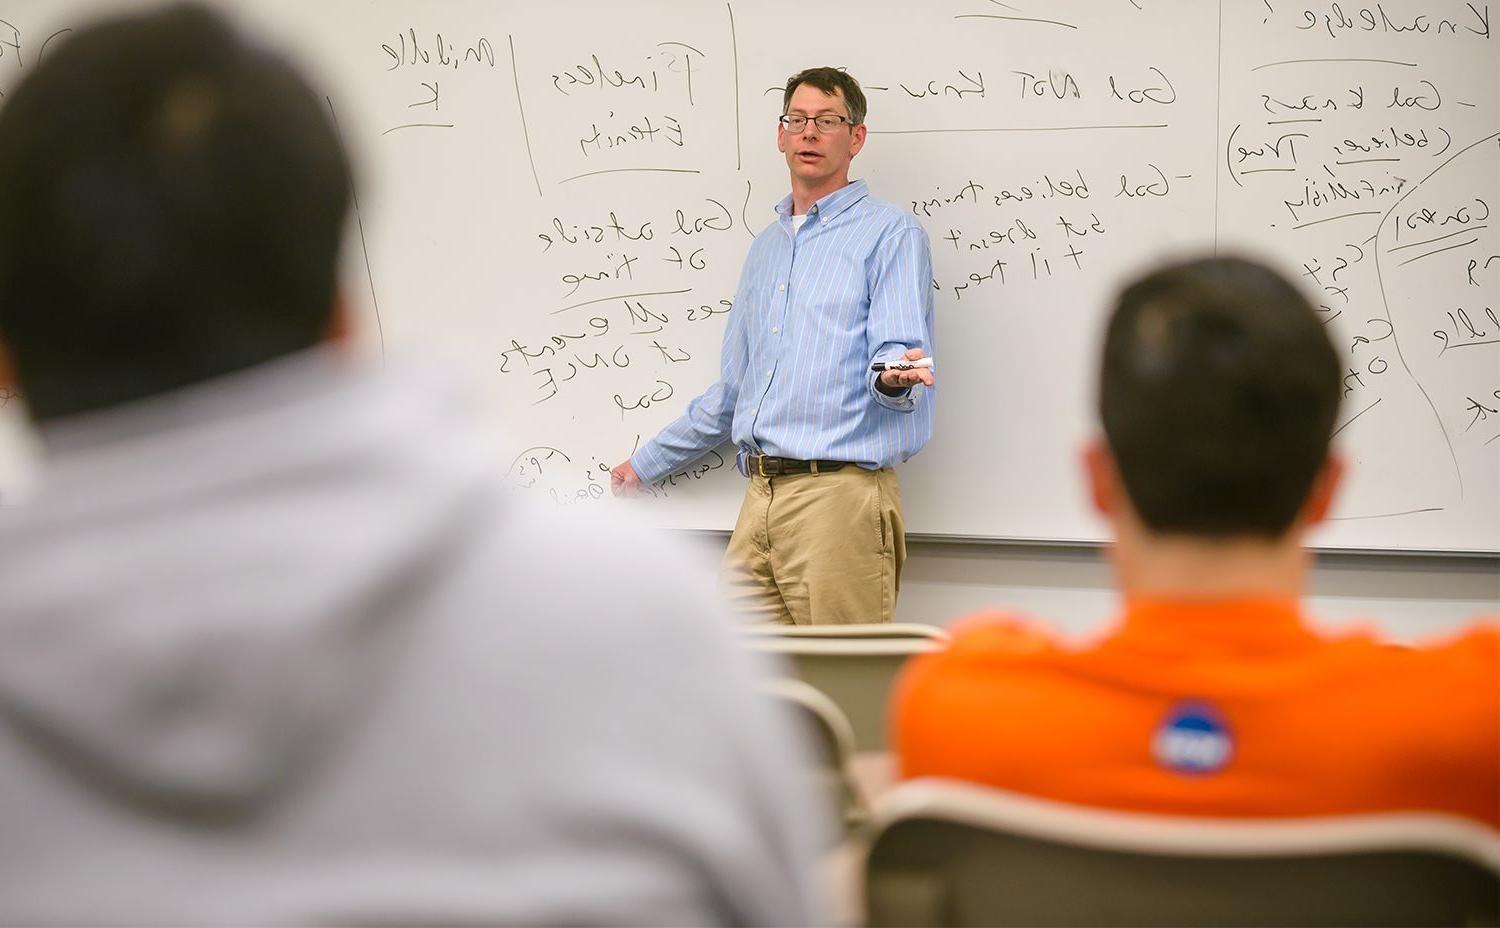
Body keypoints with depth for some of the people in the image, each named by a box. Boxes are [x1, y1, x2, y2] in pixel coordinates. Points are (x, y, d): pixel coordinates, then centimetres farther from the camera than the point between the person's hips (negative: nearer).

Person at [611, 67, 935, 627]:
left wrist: (896, 376, -34)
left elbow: (897, 348, -10)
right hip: (761, 499, 7)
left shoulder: (890, 234, 2)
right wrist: (647, 464, 35)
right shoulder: (766, 248, 26)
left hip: (839, 496, -7)